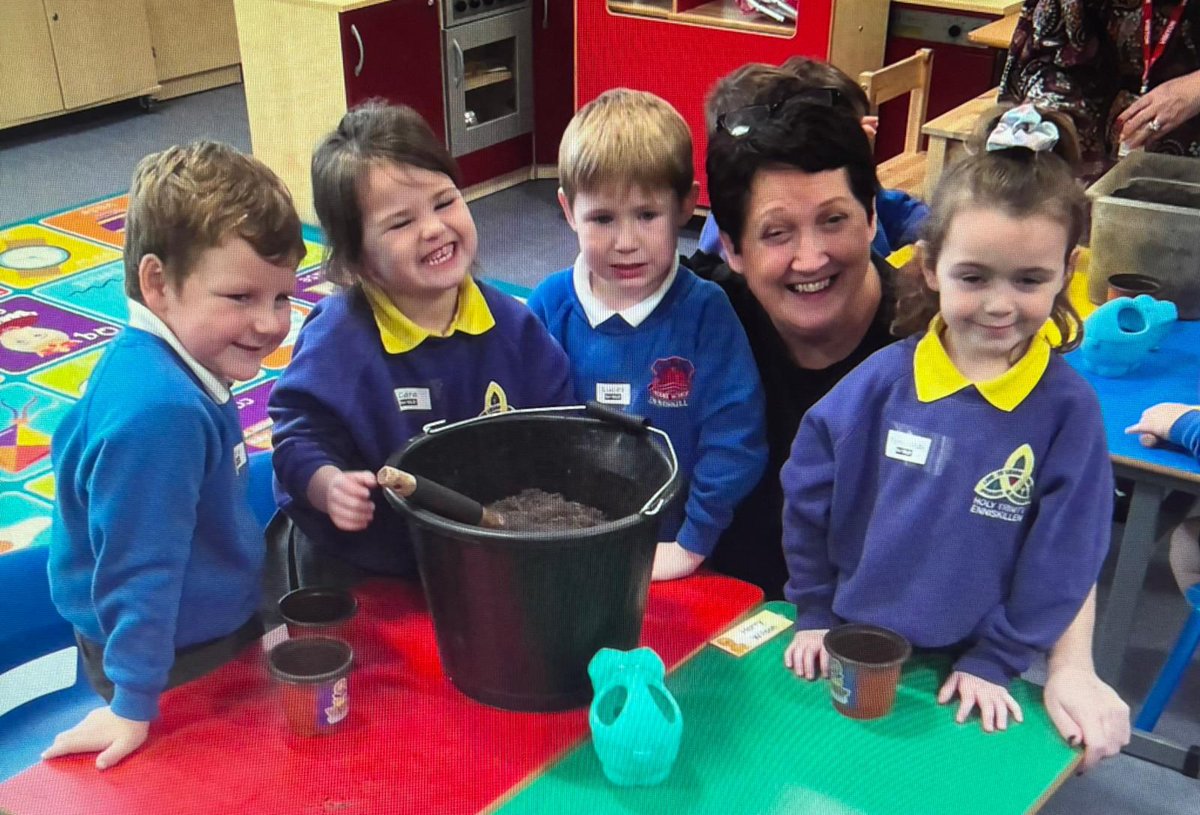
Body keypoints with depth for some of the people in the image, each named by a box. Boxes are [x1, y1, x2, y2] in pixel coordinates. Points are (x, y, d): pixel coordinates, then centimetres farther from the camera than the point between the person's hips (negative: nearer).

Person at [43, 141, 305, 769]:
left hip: (220, 622, 9)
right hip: (175, 663, -9)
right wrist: (133, 705, -23)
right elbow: (137, 569, -30)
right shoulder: (162, 411, -36)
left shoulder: (170, 363, -7)